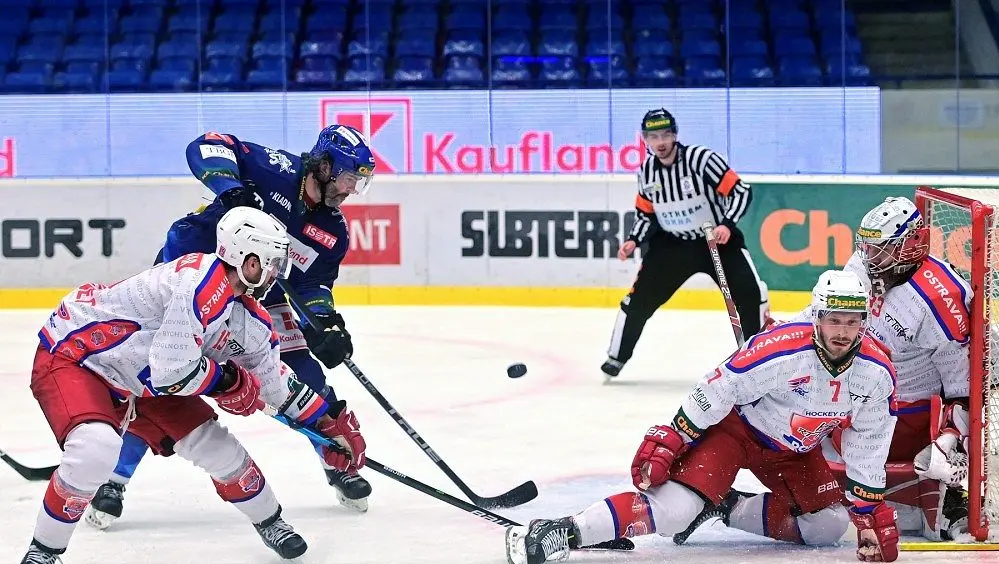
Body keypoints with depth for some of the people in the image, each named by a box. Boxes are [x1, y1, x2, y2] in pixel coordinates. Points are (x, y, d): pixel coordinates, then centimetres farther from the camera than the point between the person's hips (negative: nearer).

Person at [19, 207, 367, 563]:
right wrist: (231, 381, -18)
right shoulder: (201, 281, -31)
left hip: (136, 379, 9)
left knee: (215, 445, 7)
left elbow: (276, 382, 17)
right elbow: (173, 368, -34)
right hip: (69, 356, -9)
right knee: (95, 448, -34)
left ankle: (270, 522, 33)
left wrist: (330, 423, 19)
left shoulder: (250, 319, 0)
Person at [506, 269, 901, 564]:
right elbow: (716, 392, -22)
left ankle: (730, 512, 6)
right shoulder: (779, 349, -33)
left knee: (829, 525, -5)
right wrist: (667, 441, -20)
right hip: (735, 426, -6)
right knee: (673, 505, -24)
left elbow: (867, 452, -3)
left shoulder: (878, 374, -17)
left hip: (794, 450, 6)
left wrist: (871, 515, -4)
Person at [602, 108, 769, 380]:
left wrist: (727, 225, -31)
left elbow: (741, 191, -21)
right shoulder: (647, 171, -4)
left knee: (749, 293, -16)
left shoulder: (700, 158, -21)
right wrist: (634, 240, -5)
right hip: (671, 244, 4)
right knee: (640, 297, -2)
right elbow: (645, 212, 11)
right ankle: (616, 357, 13)